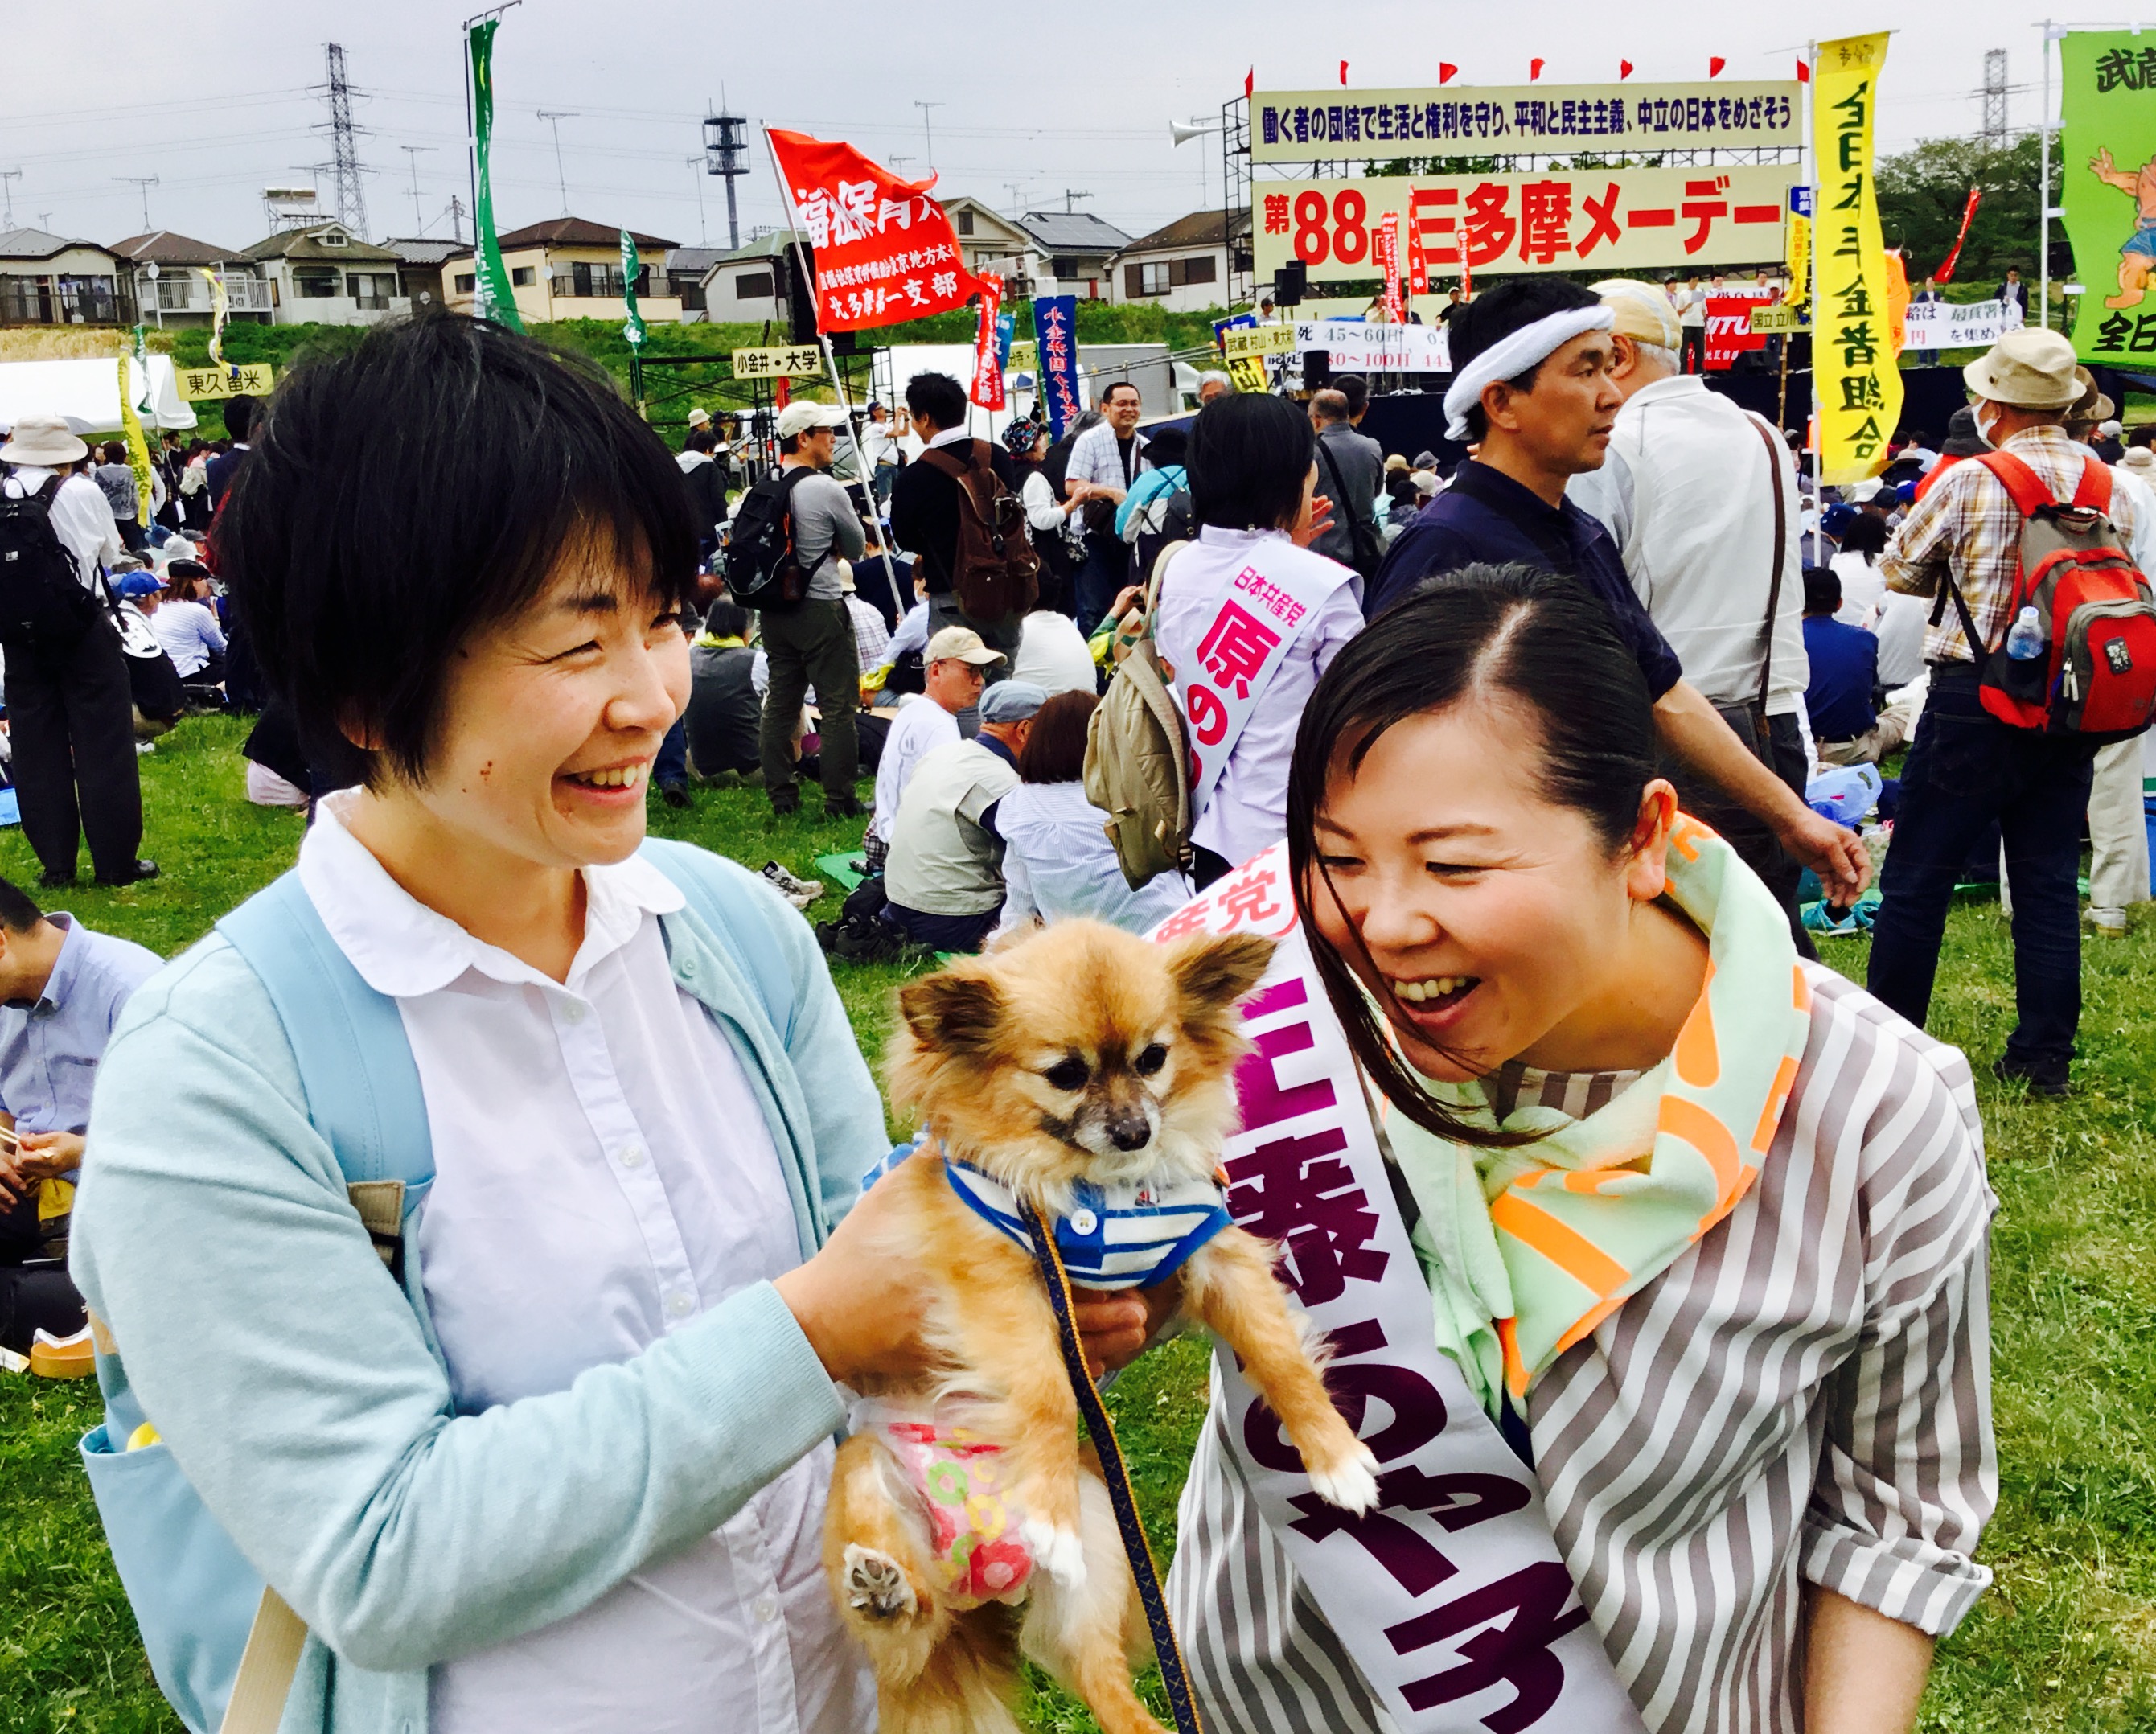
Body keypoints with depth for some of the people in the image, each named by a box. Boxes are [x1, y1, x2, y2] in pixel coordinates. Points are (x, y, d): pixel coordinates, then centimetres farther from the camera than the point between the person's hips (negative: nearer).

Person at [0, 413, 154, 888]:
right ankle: (116, 862, 6)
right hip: (84, 629, -3)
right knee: (104, 746, 4)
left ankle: (55, 863, 14)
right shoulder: (81, 493, -10)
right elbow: (111, 552, 5)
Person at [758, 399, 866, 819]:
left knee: (781, 702, 13)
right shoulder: (826, 489, -14)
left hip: (774, 607, 7)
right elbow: (856, 549, -1)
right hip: (820, 608, -7)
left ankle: (781, 796, 18)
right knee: (838, 706, -1)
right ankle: (840, 800, 1)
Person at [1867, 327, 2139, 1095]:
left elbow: (1901, 572, 1)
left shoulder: (1968, 483, -11)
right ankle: (2044, 1055, 14)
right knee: (2049, 882, 10)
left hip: (1976, 699, -5)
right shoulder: (2113, 492, 4)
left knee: (1916, 880, 3)